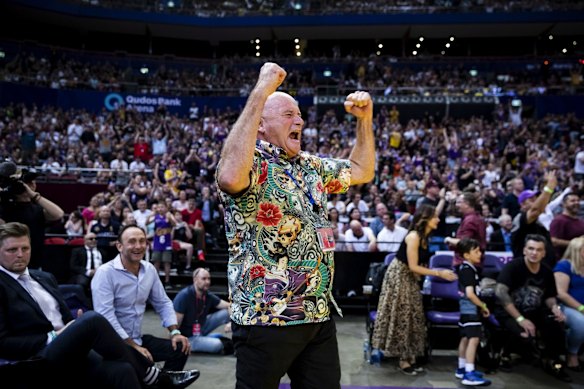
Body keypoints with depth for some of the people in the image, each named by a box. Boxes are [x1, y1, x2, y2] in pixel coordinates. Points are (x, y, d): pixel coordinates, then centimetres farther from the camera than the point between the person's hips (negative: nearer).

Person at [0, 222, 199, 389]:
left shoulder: (45, 277, 19)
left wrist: (76, 328, -2)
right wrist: (52, 336, -14)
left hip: (71, 352, 7)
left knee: (121, 370, -22)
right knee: (92, 319, -29)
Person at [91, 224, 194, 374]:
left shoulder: (149, 269, 3)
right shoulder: (105, 273, -17)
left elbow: (163, 303, 10)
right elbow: (105, 316, -24)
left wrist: (175, 332, -5)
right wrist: (133, 346, -24)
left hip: (138, 339, 7)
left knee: (180, 348, -4)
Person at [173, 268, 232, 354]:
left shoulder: (208, 296, -5)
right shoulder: (184, 296, -23)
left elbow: (230, 306, -2)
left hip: (201, 329, 7)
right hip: (188, 337, -6)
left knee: (227, 312, -8)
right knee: (217, 345, -29)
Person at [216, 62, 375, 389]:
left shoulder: (310, 166, 13)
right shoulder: (251, 163, -12)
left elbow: (362, 172, 25)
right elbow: (230, 178, -37)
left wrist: (365, 119, 12)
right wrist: (261, 91, -31)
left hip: (319, 316, 7)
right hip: (266, 318, -7)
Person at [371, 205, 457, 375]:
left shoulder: (424, 237, 5)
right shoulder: (413, 236, -22)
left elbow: (420, 265, 3)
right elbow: (413, 267, -23)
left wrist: (441, 272, -3)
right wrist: (439, 273, -20)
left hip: (411, 279, 9)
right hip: (399, 277, -9)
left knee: (412, 317, 10)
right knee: (401, 317, -1)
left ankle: (409, 357, 18)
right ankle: (403, 360, 9)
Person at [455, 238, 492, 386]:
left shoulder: (463, 268, 13)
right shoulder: (469, 270, -18)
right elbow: (470, 294, -24)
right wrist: (483, 306, -12)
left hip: (466, 309, 11)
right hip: (470, 309, -11)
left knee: (465, 338, 17)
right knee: (474, 339, -14)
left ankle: (462, 368, 28)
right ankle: (469, 374, -17)